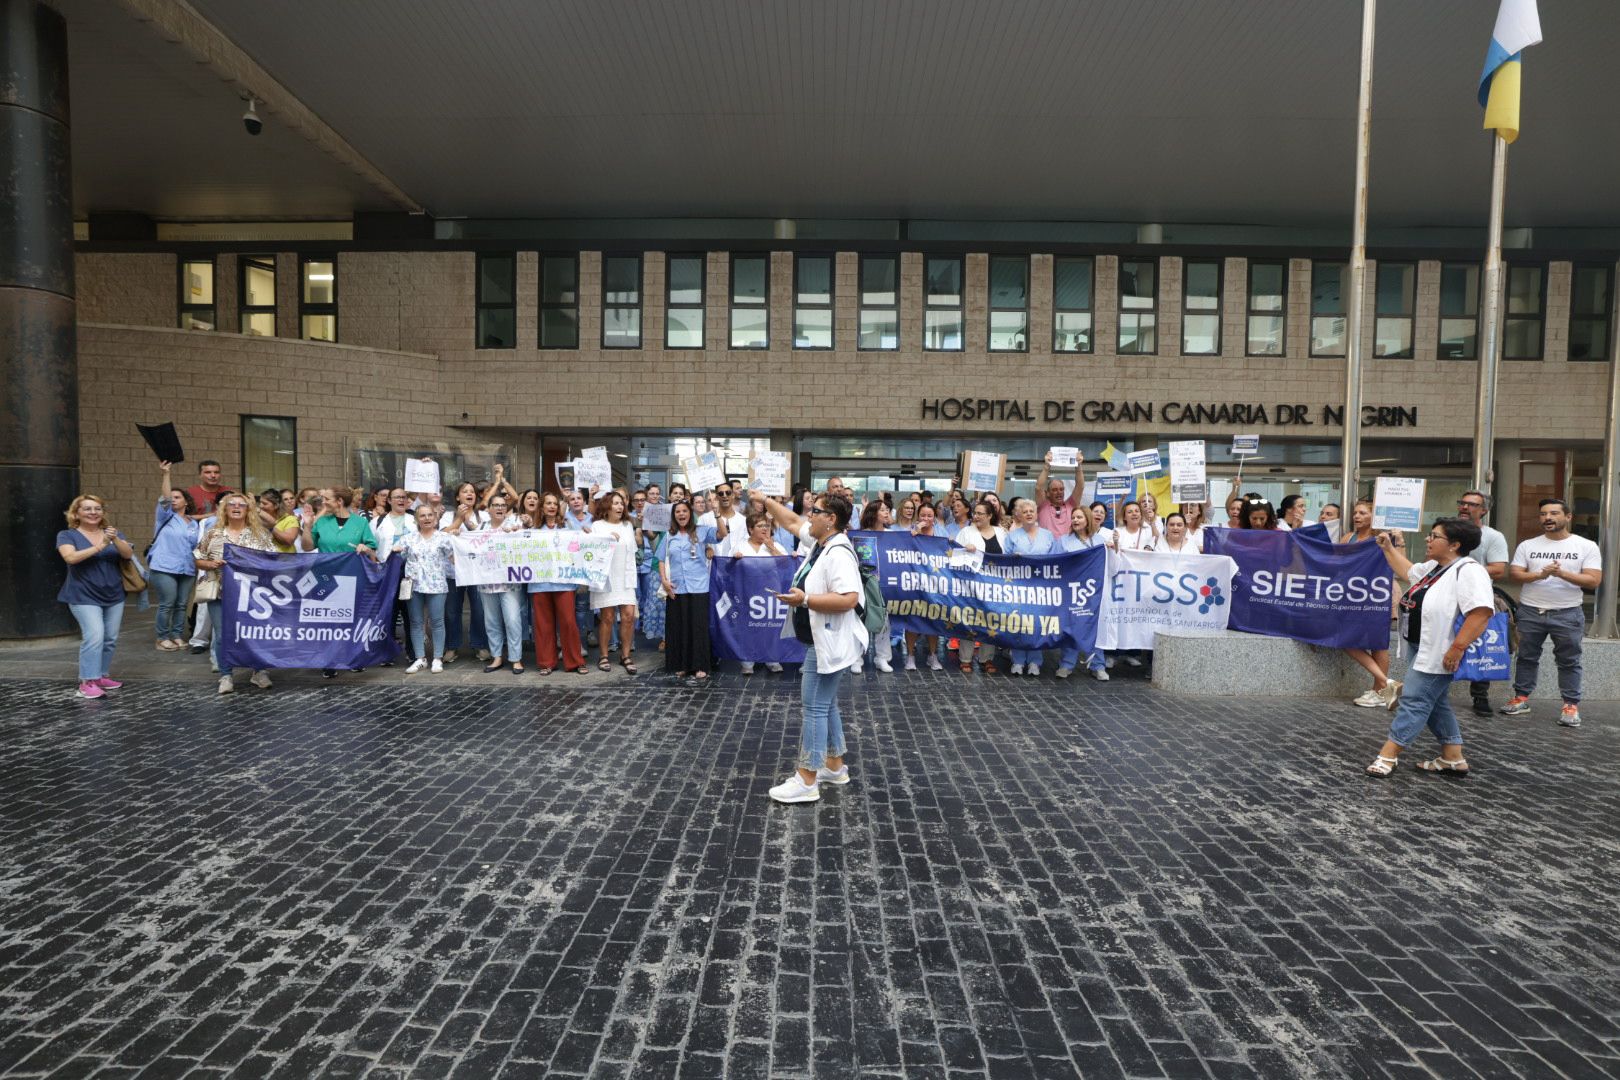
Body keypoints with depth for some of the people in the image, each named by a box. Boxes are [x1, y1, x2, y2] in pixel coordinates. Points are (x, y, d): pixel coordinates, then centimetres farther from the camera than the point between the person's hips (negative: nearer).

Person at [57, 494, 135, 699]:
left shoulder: (112, 533, 9)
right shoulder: (67, 535, -1)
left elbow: (128, 554, -6)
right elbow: (70, 557, -18)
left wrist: (115, 540, -23)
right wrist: (99, 546, -25)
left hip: (114, 595, 5)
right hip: (84, 597, -4)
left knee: (110, 639, 6)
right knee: (94, 636, -17)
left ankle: (102, 675, 18)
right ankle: (87, 682, -14)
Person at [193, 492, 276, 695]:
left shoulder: (259, 533, 4)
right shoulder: (213, 534, 6)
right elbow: (197, 560, 8)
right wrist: (211, 564, -11)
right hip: (220, 593, 0)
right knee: (223, 635, 2)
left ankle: (259, 671, 16)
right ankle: (226, 676, 11)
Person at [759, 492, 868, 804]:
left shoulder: (839, 553, -23)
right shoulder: (820, 541, 7)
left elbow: (849, 599, -31)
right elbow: (792, 522, 23)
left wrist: (804, 600, -29)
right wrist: (766, 501, 19)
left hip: (829, 643, -10)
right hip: (820, 640, 10)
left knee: (815, 706, -5)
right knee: (825, 704, 18)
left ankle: (806, 781, 1)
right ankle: (835, 767, 30)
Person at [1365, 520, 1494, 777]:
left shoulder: (1468, 571, -19)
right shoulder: (1434, 567, 13)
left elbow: (1481, 612, -29)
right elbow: (1409, 572, 35)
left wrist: (1457, 647, -30)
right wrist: (1389, 548, 32)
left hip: (1439, 654, -10)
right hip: (1424, 650, 10)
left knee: (1414, 701, -5)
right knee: (1436, 704, 15)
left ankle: (1387, 756, 0)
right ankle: (1453, 759, 24)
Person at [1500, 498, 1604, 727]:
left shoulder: (1587, 546, -1)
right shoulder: (1527, 545, 4)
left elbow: (1594, 580, -8)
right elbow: (1514, 573, -3)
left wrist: (1562, 573, -22)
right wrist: (1540, 575, -20)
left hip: (1567, 614, -2)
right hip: (1530, 612, 2)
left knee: (1569, 661, 5)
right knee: (1527, 657, 10)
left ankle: (1571, 706, 12)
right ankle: (1521, 699, 18)